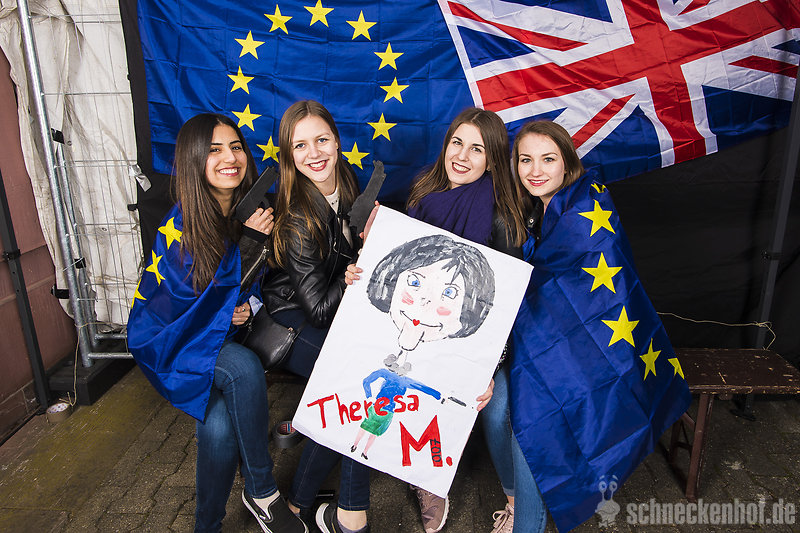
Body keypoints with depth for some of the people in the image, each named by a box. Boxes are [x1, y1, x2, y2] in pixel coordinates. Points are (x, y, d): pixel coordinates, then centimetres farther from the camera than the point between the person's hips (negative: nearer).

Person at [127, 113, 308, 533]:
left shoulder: (251, 212, -3)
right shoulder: (179, 226, -18)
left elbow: (259, 281, 9)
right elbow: (210, 294, -20)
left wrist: (251, 305, -13)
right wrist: (250, 242, -28)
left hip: (221, 334, 4)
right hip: (171, 339, -4)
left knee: (221, 426, -20)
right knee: (244, 368, -32)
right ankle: (262, 491, -12)